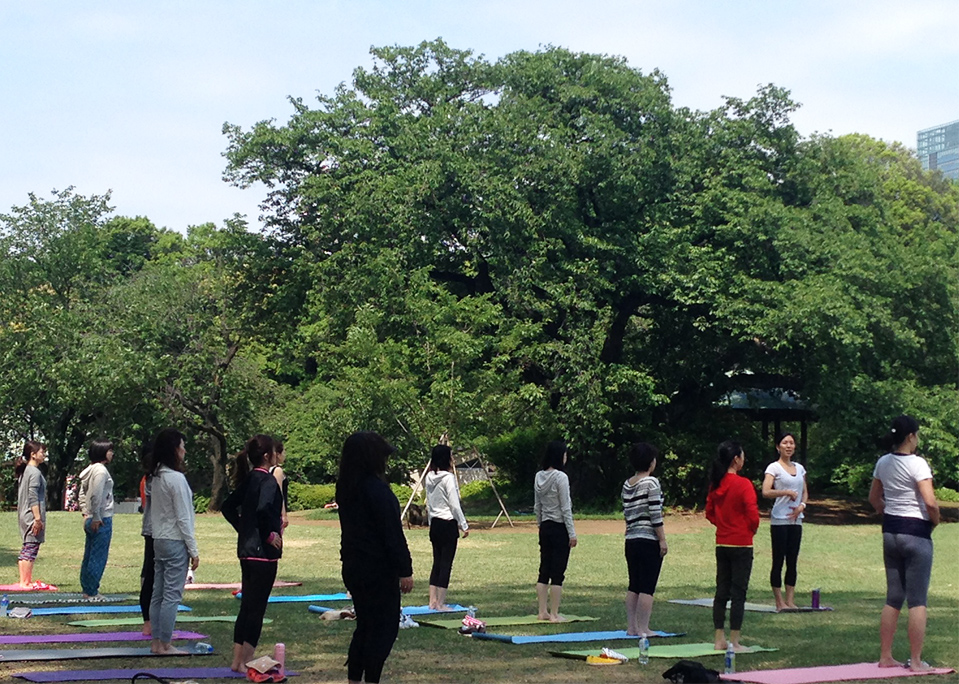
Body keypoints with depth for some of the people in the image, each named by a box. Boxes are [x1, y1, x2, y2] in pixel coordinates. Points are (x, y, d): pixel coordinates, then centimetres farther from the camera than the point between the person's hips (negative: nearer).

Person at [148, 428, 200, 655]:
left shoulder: (156, 477, 9)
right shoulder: (176, 479, -16)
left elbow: (152, 513, 12)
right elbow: (183, 518, -15)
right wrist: (193, 550, -10)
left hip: (159, 540, 9)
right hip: (175, 542, -8)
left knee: (158, 593, 11)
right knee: (172, 595, -4)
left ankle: (156, 642, 16)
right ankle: (165, 644, -1)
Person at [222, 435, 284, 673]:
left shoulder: (248, 479, 10)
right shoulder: (267, 480, -15)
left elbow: (228, 506, 17)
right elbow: (263, 510, -31)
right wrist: (270, 534, -18)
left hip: (246, 549, 9)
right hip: (264, 552, -9)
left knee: (246, 605, 14)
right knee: (257, 608, -1)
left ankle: (237, 660, 18)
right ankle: (246, 661, 3)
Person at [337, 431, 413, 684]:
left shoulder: (345, 488, 7)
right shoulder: (377, 490, -19)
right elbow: (392, 534, -18)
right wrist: (405, 570, -13)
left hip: (352, 566, 8)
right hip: (378, 568, -8)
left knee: (365, 624, 18)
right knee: (384, 627, 1)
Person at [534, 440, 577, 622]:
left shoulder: (539, 477, 5)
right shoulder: (560, 477, -15)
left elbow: (537, 506, 11)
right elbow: (565, 508, -15)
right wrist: (572, 533, -10)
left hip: (545, 527, 7)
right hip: (559, 528, -7)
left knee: (544, 570, 12)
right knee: (558, 573, -1)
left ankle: (542, 611, 16)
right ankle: (554, 614, 1)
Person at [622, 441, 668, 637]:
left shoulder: (627, 485, 11)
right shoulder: (651, 483, -10)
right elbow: (655, 514, -14)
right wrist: (662, 540, -10)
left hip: (631, 540, 7)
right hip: (649, 540, -7)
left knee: (633, 586, 11)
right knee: (647, 587, -3)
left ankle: (631, 627, 13)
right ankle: (643, 629, -2)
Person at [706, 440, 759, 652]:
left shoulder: (715, 484, 4)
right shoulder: (743, 484, -15)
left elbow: (709, 513, 12)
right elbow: (753, 516, -16)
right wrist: (752, 529, 2)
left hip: (722, 544, 6)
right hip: (741, 544, -6)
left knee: (721, 591, 12)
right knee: (738, 593, 0)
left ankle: (719, 639, 16)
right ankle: (734, 642, 2)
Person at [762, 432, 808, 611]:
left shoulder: (799, 468, 13)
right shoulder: (774, 468, -5)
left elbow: (805, 492, 17)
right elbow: (766, 492, -16)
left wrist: (802, 505, -2)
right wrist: (787, 492, -18)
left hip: (796, 520, 6)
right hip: (779, 520, -6)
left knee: (792, 561, 7)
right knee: (778, 561, -2)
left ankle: (790, 600, 12)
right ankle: (779, 602, 2)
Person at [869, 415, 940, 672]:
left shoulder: (883, 463, 6)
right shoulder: (917, 464, -16)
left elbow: (874, 498, 15)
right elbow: (930, 502, -22)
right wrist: (935, 521, -4)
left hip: (890, 532, 7)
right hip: (916, 533, -7)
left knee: (893, 598, 14)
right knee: (917, 600, 0)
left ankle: (885, 657, 17)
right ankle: (915, 661, 3)